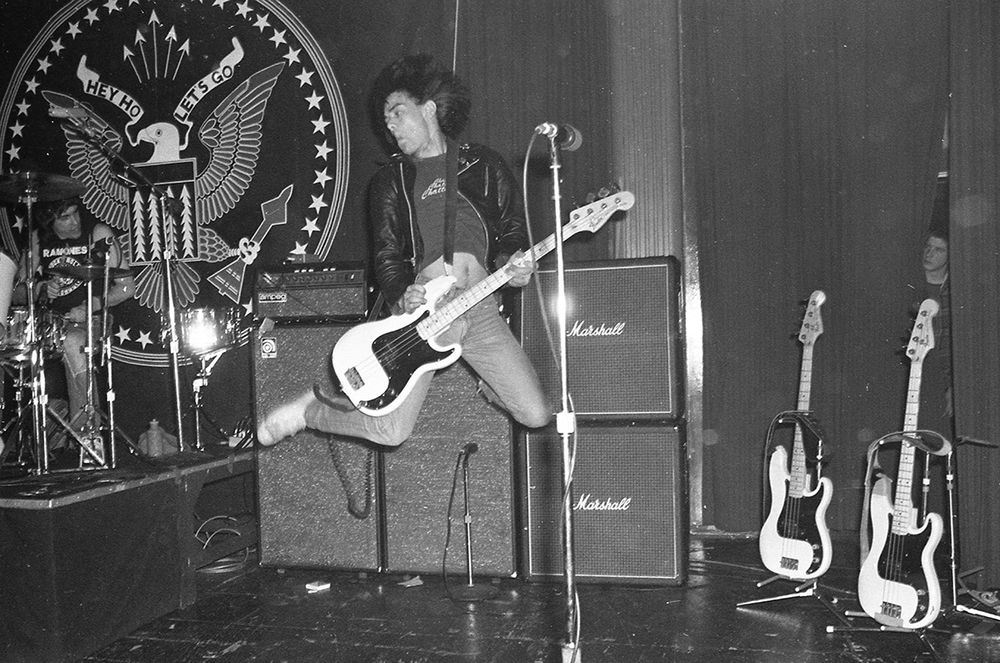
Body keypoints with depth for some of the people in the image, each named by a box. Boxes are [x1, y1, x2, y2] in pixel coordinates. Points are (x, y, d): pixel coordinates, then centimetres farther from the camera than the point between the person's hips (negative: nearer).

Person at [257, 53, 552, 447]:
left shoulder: (485, 166, 13)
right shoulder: (390, 181, 11)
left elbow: (512, 233, 15)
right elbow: (386, 255, 4)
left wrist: (512, 264, -8)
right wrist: (402, 295, -16)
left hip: (479, 309, 2)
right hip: (420, 311, -1)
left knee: (536, 415, -4)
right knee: (390, 431, -10)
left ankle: (485, 379, 29)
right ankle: (311, 408, 18)